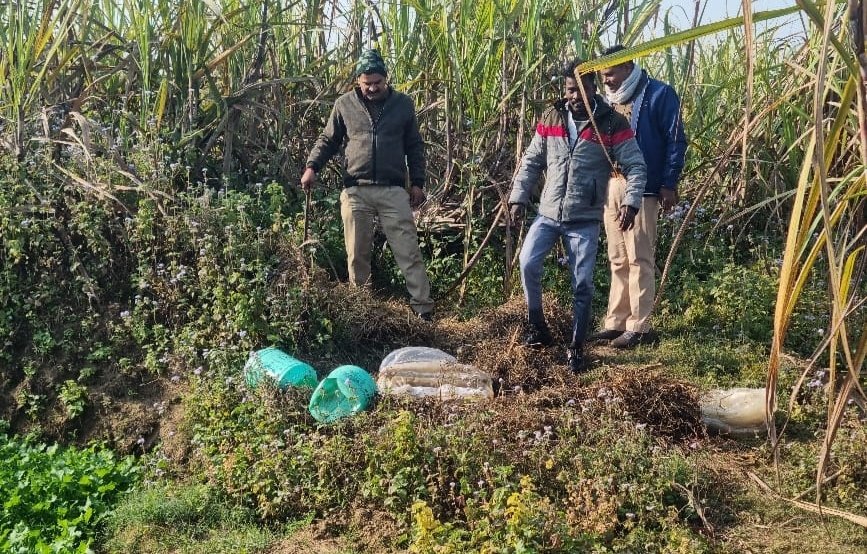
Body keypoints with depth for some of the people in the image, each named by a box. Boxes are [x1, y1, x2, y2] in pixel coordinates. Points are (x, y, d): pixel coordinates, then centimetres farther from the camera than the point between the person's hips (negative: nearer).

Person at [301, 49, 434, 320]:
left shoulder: (403, 104, 7)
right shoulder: (344, 104, 5)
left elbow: (415, 146, 12)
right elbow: (328, 140, 12)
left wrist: (417, 182, 7)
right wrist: (312, 166, -3)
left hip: (393, 190, 0)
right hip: (355, 191, 1)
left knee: (408, 252, -3)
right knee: (357, 254, 6)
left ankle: (423, 307, -1)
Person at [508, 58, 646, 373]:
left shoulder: (612, 123, -6)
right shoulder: (551, 118, 3)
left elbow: (635, 166, -7)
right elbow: (531, 162, 9)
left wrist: (631, 202, -22)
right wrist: (518, 197, 2)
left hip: (585, 220, -2)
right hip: (548, 213, 2)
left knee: (582, 284, 0)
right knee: (528, 263, -14)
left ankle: (576, 348, 16)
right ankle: (537, 326, 9)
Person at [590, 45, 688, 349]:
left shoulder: (659, 94, -5)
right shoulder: (609, 99, 15)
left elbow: (676, 141, -6)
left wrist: (669, 184, -11)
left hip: (642, 189, -7)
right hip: (610, 187, 7)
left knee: (640, 260, -4)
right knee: (618, 261, 11)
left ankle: (639, 327, 2)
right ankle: (615, 323, 18)